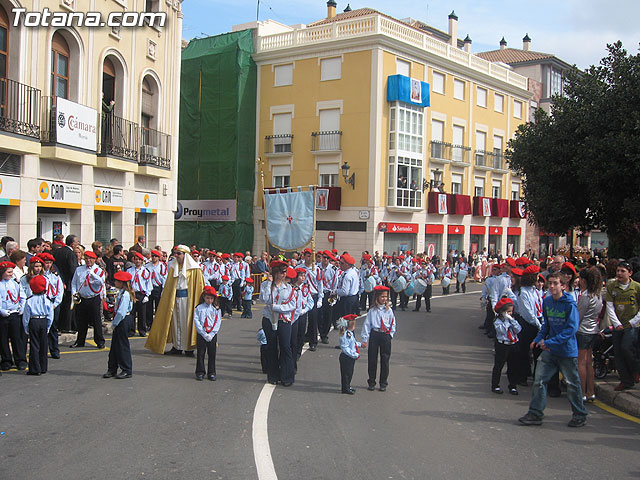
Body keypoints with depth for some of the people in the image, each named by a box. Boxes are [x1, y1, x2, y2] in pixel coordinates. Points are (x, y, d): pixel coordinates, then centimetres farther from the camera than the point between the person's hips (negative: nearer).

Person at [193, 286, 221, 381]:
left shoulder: (216, 309, 3)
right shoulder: (199, 308, 1)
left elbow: (218, 322, -1)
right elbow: (196, 321, -5)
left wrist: (211, 334, -11)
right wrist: (204, 334, -12)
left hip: (212, 335, 1)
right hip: (201, 334, -1)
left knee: (212, 354, 4)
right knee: (200, 354, 3)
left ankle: (211, 373, 14)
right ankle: (200, 372, 14)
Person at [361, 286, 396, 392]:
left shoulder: (389, 310, 2)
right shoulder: (372, 311, -1)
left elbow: (393, 324, 9)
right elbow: (367, 324, 0)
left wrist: (390, 334, -2)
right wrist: (365, 339, -3)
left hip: (386, 336, 1)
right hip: (374, 334, 0)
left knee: (385, 359, 4)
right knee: (372, 359, 4)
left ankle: (383, 383, 16)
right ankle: (371, 382, 17)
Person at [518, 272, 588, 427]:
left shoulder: (569, 304, -15)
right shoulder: (547, 301, 5)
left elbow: (571, 328, -19)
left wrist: (551, 342, -22)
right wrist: (539, 339, 4)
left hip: (567, 350, -5)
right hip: (549, 350, 6)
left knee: (572, 383, 7)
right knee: (539, 380, 2)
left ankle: (580, 415, 25)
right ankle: (535, 414, 10)